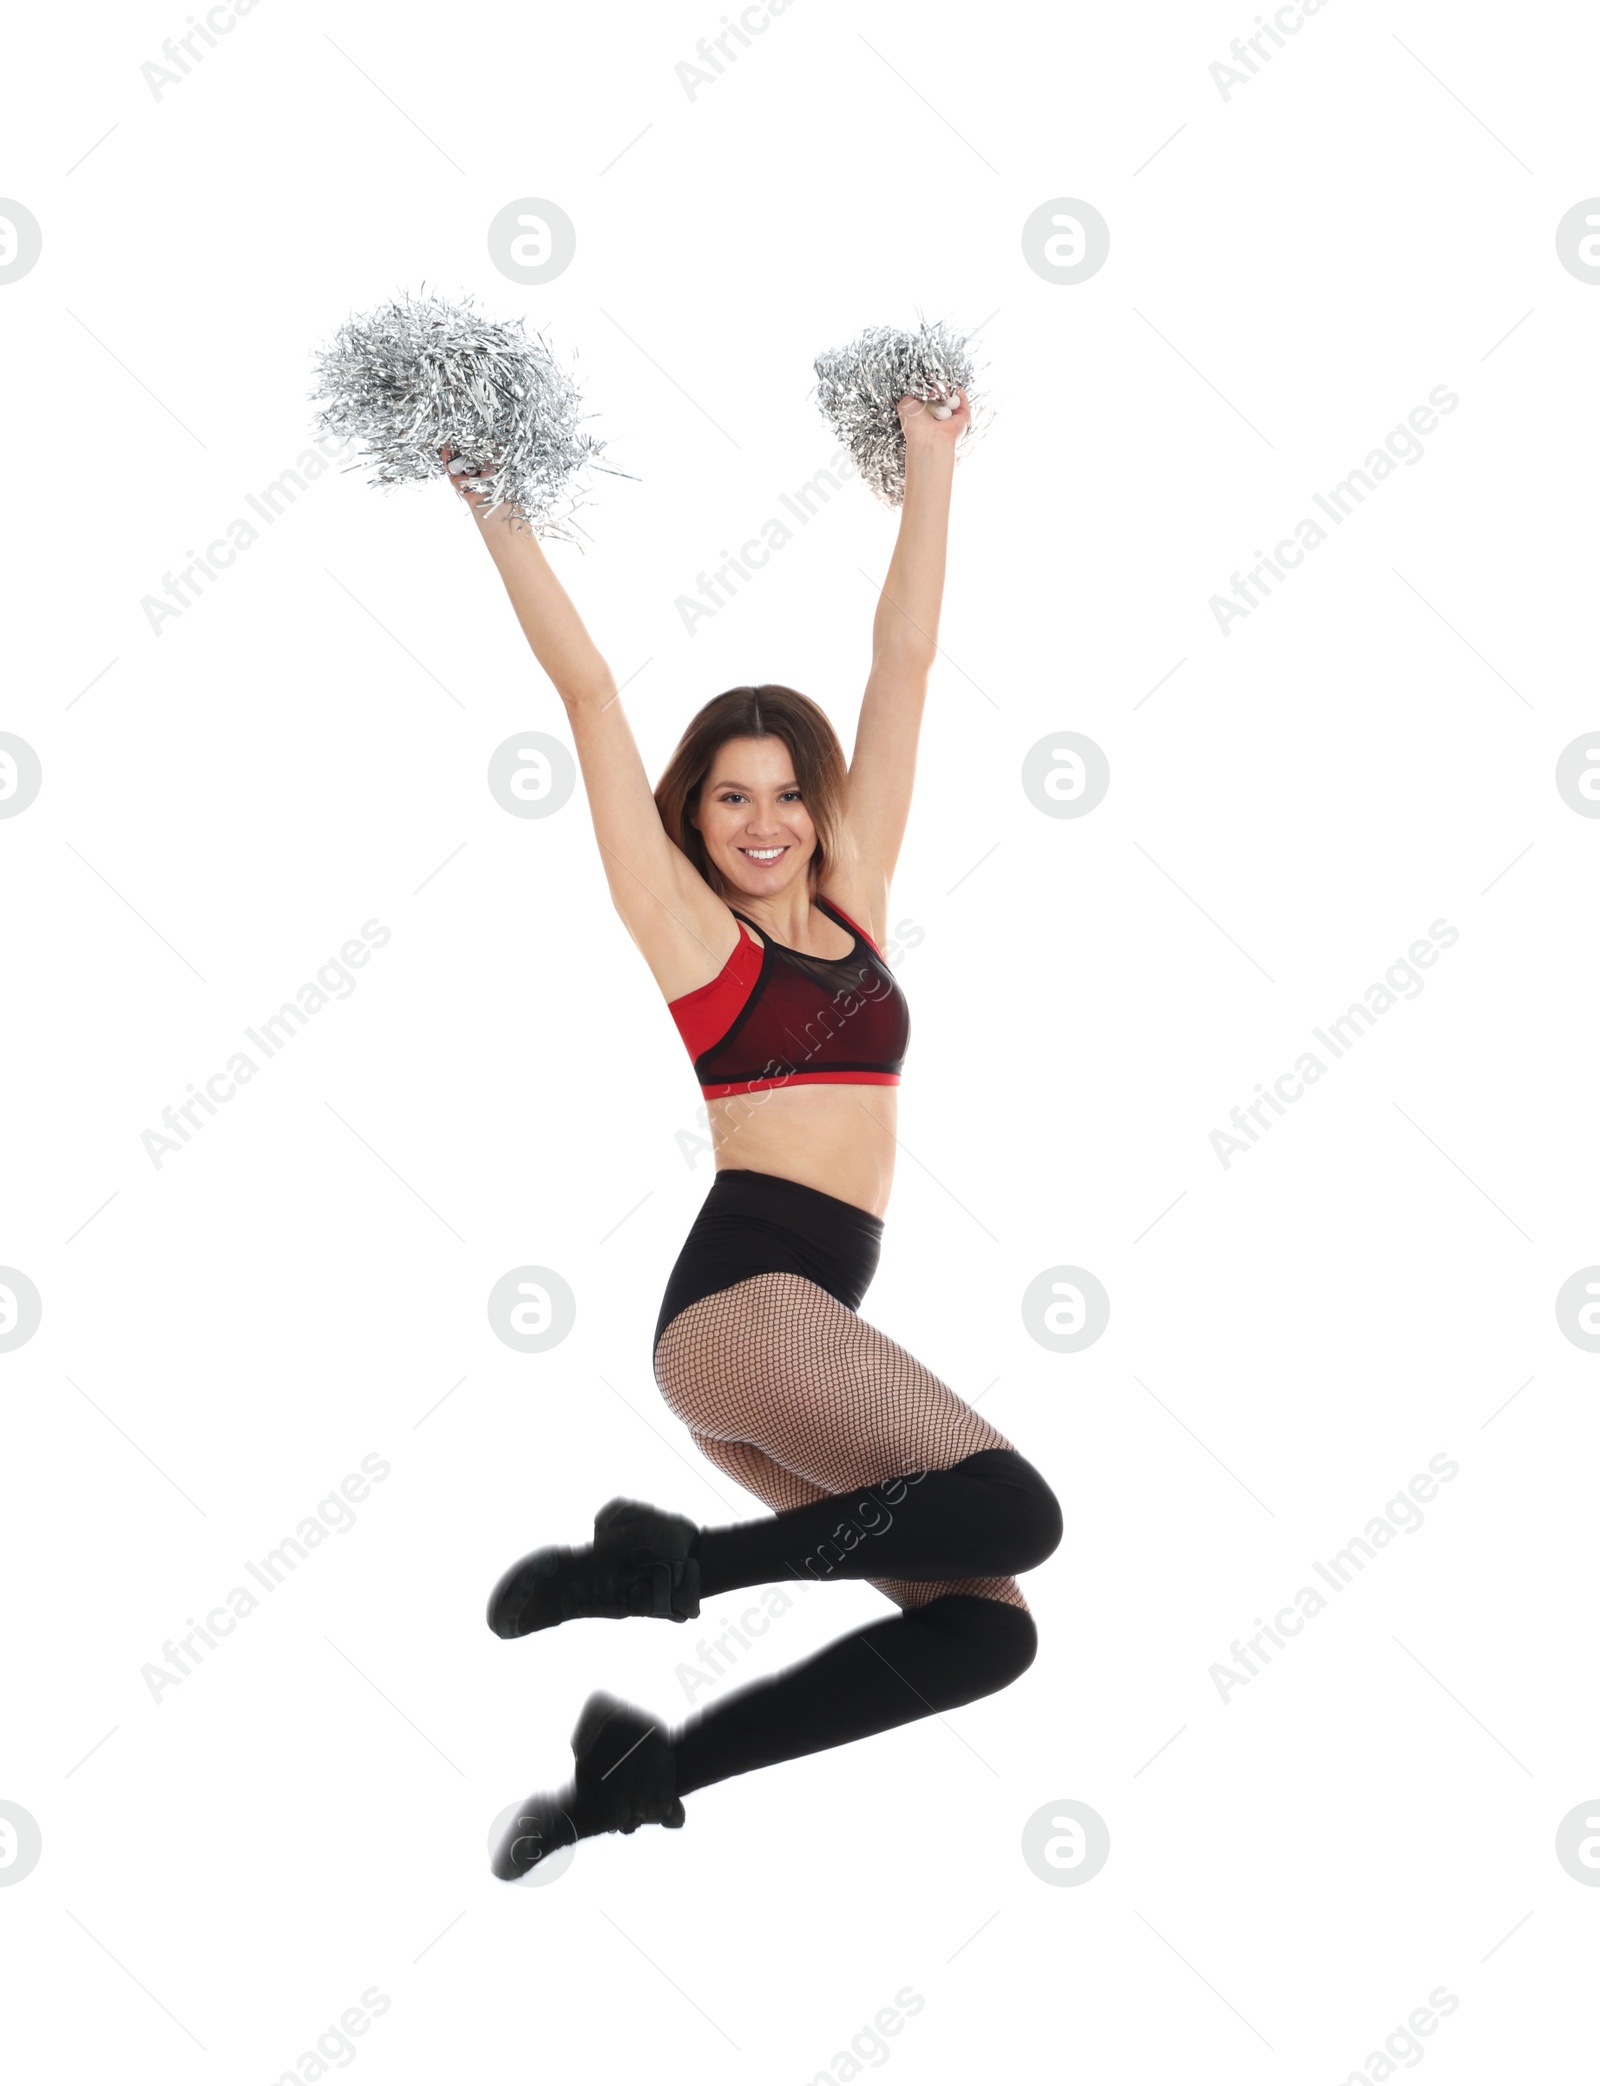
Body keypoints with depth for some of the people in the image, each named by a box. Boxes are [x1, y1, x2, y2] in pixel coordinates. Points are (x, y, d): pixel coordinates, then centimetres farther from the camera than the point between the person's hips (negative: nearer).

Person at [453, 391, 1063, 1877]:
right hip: (738, 1296, -7)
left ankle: (645, 1770, 5)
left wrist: (932, 465, 25)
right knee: (1013, 1511, -23)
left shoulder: (852, 904, 17)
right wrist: (492, 500, 0)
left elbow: (902, 663, 21)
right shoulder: (693, 927, 3)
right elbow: (588, 690, 0)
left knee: (985, 1630, -2)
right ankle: (664, 1566, -8)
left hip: (810, 1319, 7)